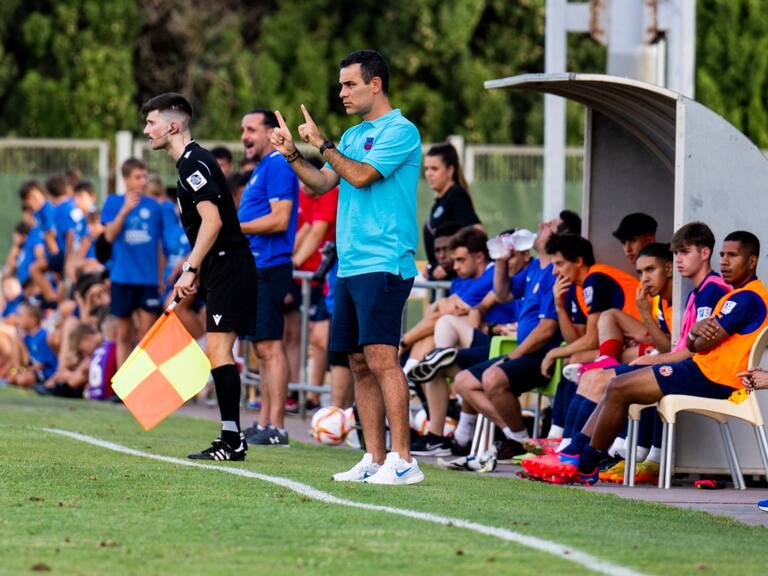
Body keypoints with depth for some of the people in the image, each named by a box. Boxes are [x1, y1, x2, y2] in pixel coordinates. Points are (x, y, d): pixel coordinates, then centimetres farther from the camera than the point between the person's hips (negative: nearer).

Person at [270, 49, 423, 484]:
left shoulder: (401, 131, -7)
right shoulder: (352, 135, 20)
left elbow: (360, 175, -15)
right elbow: (321, 183, 18)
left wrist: (322, 144, -5)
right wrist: (293, 154, 4)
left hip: (384, 264, -9)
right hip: (350, 266, 9)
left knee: (381, 356, -16)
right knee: (360, 363, 7)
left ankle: (403, 461, -17)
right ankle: (375, 459, 10)